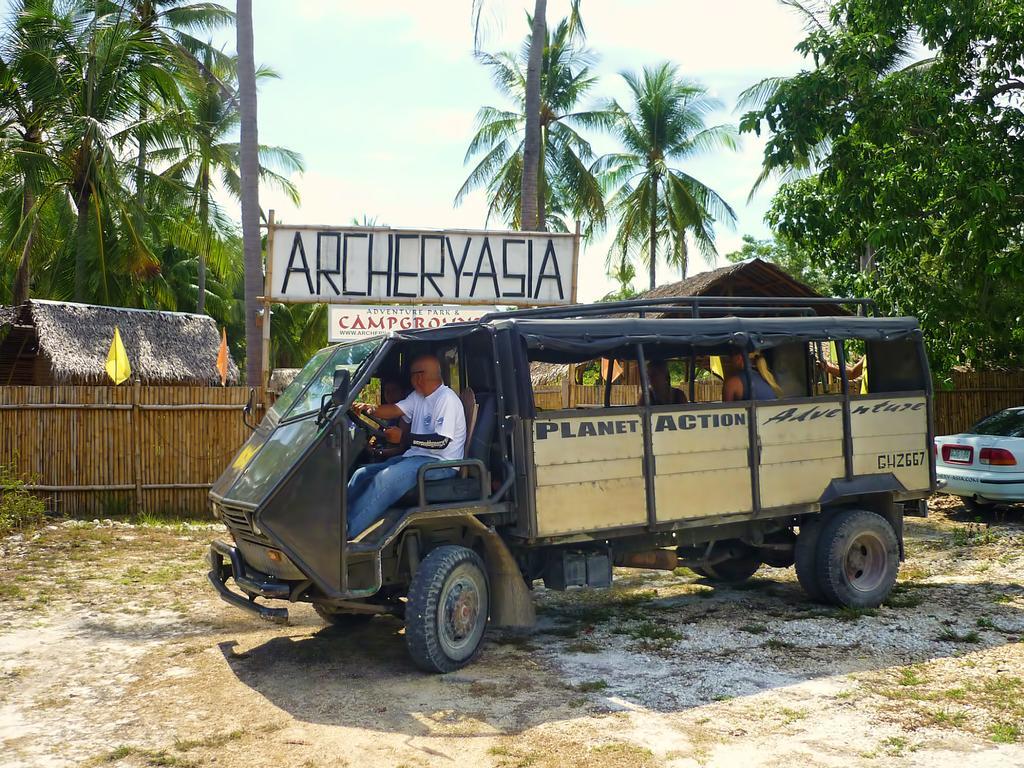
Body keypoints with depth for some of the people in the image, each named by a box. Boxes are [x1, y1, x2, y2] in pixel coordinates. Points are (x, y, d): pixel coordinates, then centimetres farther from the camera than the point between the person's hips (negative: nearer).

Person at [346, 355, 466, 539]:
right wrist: (371, 409, -18)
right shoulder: (418, 396, 17)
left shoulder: (447, 399, -12)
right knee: (362, 474, -1)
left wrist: (404, 437, -18)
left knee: (386, 478, -30)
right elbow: (395, 410, 2)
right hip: (416, 457, 10)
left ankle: (345, 532, -30)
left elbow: (442, 441, -20)